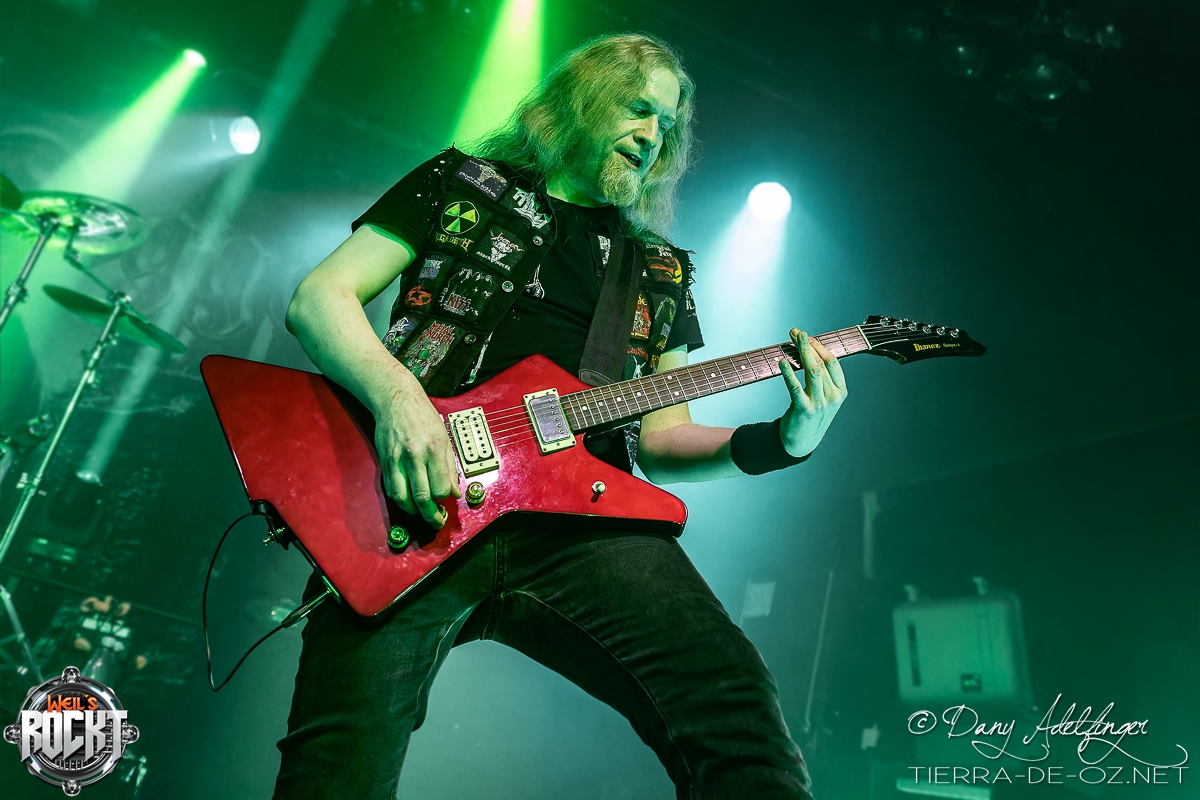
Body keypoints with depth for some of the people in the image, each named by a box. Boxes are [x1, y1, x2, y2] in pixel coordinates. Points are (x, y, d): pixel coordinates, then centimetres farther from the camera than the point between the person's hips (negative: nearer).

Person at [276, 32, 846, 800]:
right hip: (414, 506, -1)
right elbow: (318, 297, 9)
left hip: (572, 512, 3)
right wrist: (397, 397, -12)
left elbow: (660, 439, 21)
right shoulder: (465, 184, 19)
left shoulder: (660, 271, 26)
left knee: (738, 704, -21)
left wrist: (781, 442, 2)